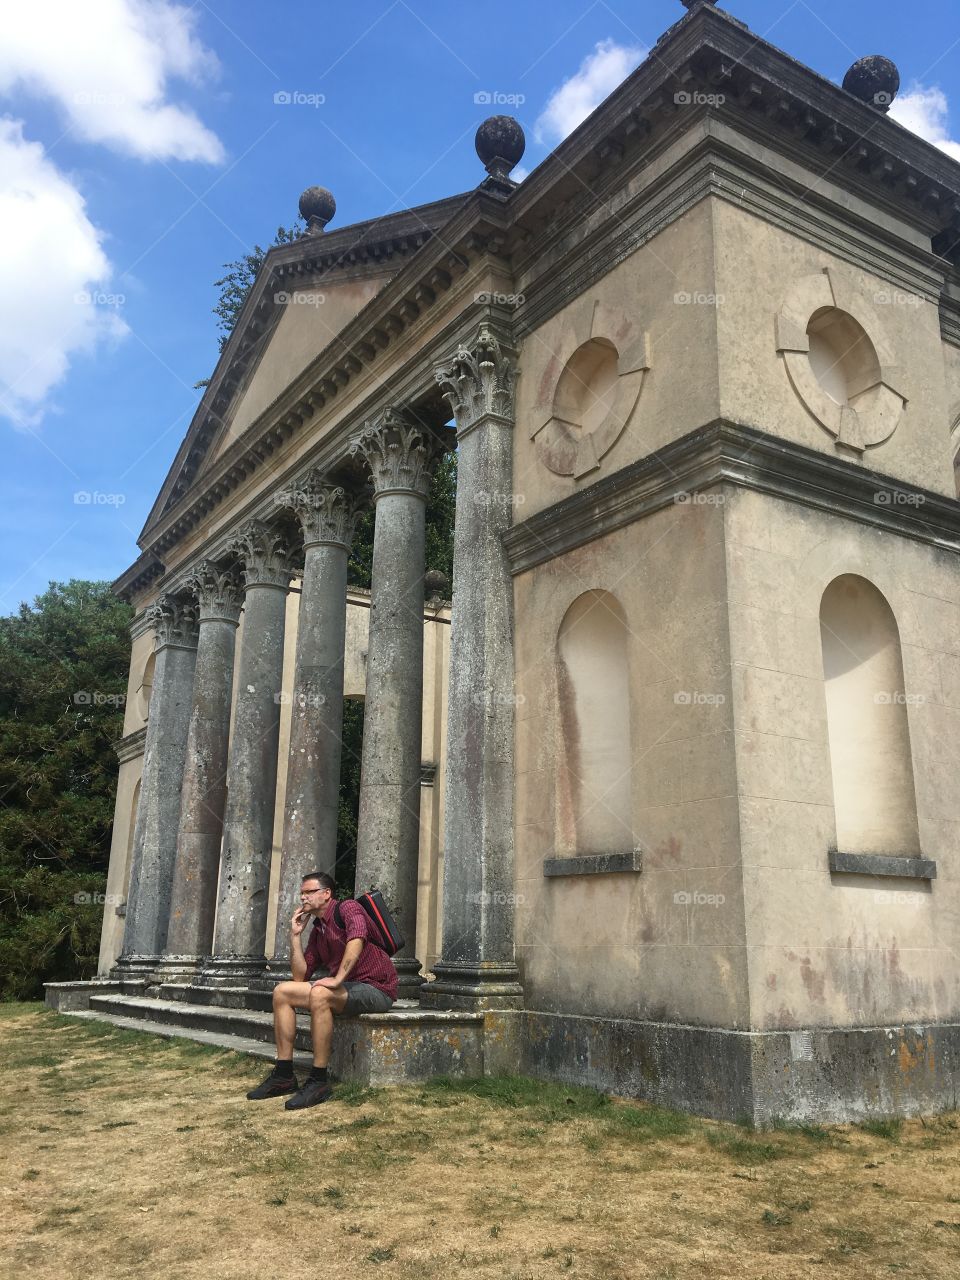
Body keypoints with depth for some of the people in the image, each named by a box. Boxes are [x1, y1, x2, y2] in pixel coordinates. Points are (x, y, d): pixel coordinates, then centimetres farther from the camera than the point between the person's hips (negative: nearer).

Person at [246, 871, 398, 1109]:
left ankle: (318, 1082, -25)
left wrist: (337, 979, -32)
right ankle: (284, 1075, -1)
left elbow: (357, 939, -31)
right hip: (347, 989, 9)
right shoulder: (317, 930, 17)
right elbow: (301, 976, 13)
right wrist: (295, 935, 8)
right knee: (282, 991, -1)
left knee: (319, 994, -35)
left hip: (376, 988, -9)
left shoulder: (348, 909, -8)